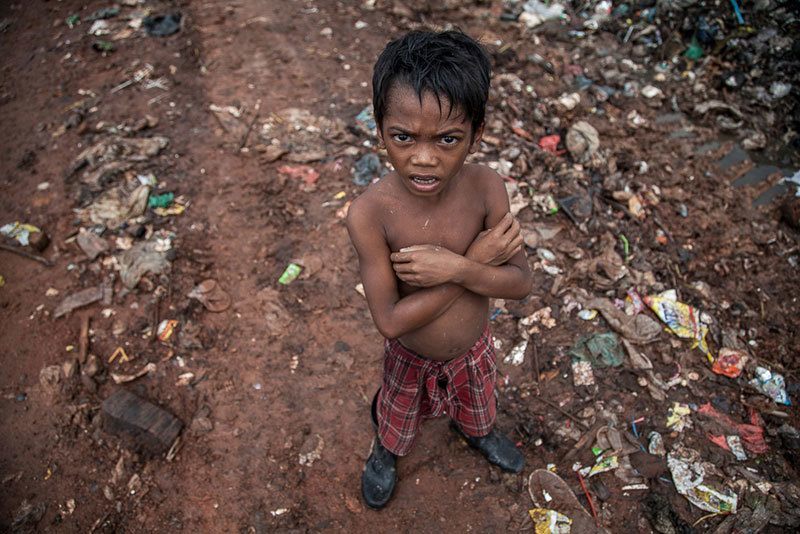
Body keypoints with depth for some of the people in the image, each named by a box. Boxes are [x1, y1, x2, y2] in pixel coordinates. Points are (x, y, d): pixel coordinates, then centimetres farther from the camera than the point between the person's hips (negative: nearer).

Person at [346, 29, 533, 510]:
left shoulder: (487, 188, -26)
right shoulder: (370, 212, -34)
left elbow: (521, 283, -20)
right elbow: (390, 320, -33)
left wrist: (456, 267, -38)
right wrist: (478, 261, -33)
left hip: (474, 349, 2)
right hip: (409, 358, -2)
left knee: (476, 408, 34)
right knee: (397, 419, 30)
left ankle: (478, 433, 71)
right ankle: (386, 452, 66)